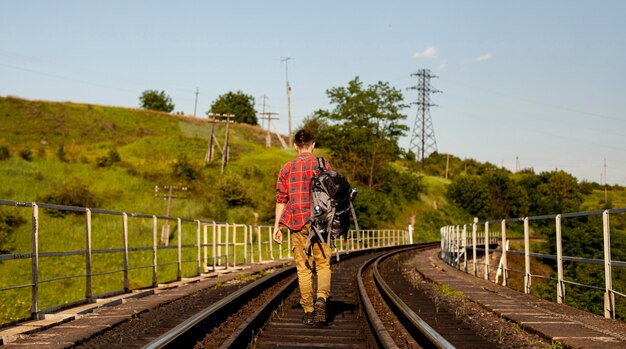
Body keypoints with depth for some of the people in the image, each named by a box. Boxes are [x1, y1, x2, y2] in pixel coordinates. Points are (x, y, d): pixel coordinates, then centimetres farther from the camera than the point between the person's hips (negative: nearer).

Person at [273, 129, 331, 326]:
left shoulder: (287, 168, 6)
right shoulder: (322, 165, 2)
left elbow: (281, 199, 3)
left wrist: (276, 226, 6)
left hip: (297, 222, 1)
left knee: (303, 267, 7)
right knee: (323, 264, 5)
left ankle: (308, 312, 8)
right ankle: (321, 298, -20)